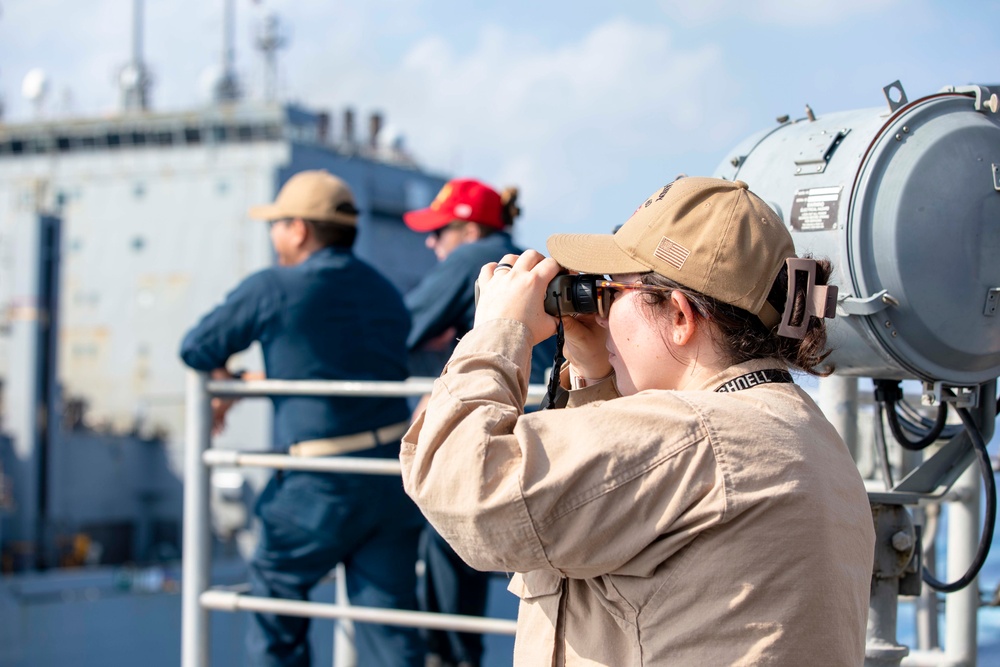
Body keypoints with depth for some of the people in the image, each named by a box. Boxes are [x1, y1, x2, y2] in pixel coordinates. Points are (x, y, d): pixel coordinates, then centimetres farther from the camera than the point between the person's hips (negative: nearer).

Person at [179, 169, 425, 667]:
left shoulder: (273, 289, -6)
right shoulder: (386, 294, 12)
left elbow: (196, 349, 0)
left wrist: (225, 383, 24)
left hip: (321, 486, -5)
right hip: (394, 473, 5)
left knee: (275, 592, 18)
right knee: (388, 614, 6)